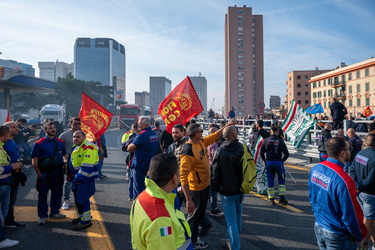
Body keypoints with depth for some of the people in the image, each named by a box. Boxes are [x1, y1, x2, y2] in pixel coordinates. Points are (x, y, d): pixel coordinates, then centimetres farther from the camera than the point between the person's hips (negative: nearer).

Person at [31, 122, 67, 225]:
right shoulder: (39, 143, -7)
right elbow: (34, 161, -7)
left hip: (58, 172, 5)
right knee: (43, 194, 3)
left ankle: (54, 212, 30)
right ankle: (42, 216, 14)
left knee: (57, 193, 14)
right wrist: (39, 174, -12)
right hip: (45, 173, -4)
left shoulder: (60, 142, 7)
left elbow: (65, 155, 18)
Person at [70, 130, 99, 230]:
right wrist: (76, 177, 19)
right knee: (77, 197, 19)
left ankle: (86, 220, 5)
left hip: (86, 177, -10)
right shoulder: (76, 147, 13)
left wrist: (79, 177, -22)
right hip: (78, 176, 10)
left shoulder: (88, 148, -21)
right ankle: (82, 215, 35)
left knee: (82, 198, -7)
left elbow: (87, 166, -26)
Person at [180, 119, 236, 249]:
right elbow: (183, 177, -31)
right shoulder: (188, 151, -30)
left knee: (200, 213, 24)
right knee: (194, 215, 11)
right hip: (196, 189, -9)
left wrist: (227, 125, 12)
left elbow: (214, 136, 17)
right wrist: (188, 200, -31)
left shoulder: (201, 142, -3)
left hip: (204, 185, 9)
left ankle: (193, 237, 44)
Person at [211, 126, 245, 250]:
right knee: (238, 217, 21)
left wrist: (214, 188, 5)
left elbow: (215, 173, -10)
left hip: (227, 191, -5)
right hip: (240, 190, 5)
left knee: (231, 221, 2)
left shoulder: (220, 151, -14)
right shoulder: (243, 149, -4)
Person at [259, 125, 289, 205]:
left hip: (269, 163, 2)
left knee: (270, 180, 11)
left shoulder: (266, 140, 0)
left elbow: (261, 152, 2)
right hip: (278, 162, -1)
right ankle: (282, 197, 10)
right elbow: (286, 154, -4)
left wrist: (265, 160, 15)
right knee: (281, 180, 14)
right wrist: (282, 160, 11)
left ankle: (271, 198, 16)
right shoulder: (280, 141, -4)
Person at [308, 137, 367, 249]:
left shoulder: (315, 169, -7)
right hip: (337, 236, -6)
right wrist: (359, 235, -3)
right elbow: (351, 215, -20)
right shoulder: (343, 180, -29)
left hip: (318, 227, 6)